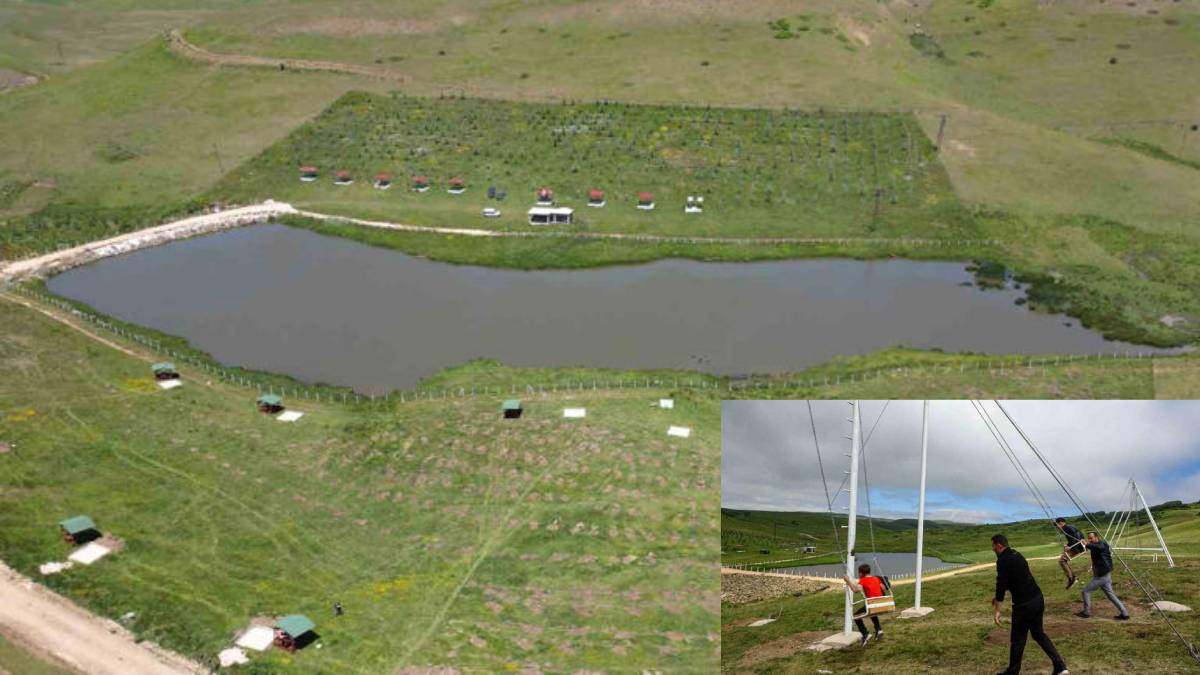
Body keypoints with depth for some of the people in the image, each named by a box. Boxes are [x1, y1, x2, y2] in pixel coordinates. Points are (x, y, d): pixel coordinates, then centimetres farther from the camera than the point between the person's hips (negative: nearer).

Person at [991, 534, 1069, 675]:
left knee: (1017, 640, 7)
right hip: (1038, 599, 8)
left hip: (1024, 605, -8)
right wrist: (998, 596, 34)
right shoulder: (1017, 556, 15)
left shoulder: (1003, 560, -13)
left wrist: (996, 610, -13)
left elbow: (1001, 585, -17)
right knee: (1038, 633, 22)